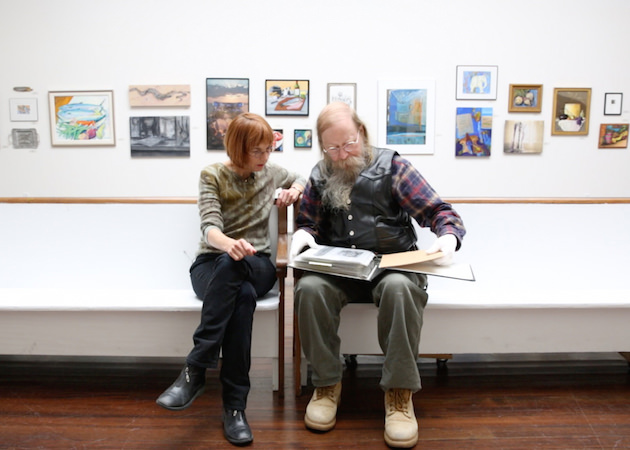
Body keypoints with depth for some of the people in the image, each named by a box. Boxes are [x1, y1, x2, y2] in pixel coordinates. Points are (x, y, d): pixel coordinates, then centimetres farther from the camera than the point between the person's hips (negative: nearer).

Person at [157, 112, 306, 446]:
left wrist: (295, 190, 4)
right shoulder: (213, 175, -3)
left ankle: (195, 371, -32)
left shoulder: (270, 172, 10)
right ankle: (234, 404, -33)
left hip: (257, 264, 2)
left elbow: (301, 180, 31)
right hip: (211, 263, -2)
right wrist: (229, 244, -43)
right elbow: (210, 228, -17)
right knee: (243, 294, -39)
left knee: (243, 294, -37)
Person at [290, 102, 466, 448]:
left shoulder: (391, 166, 5)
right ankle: (326, 384, -12)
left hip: (393, 264, -2)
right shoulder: (320, 177, 15)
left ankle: (399, 394, -22)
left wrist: (448, 235, -22)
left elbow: (439, 211, 1)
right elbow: (308, 223, 20)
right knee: (309, 287, -30)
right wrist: (302, 236, -5)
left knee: (399, 287, -37)